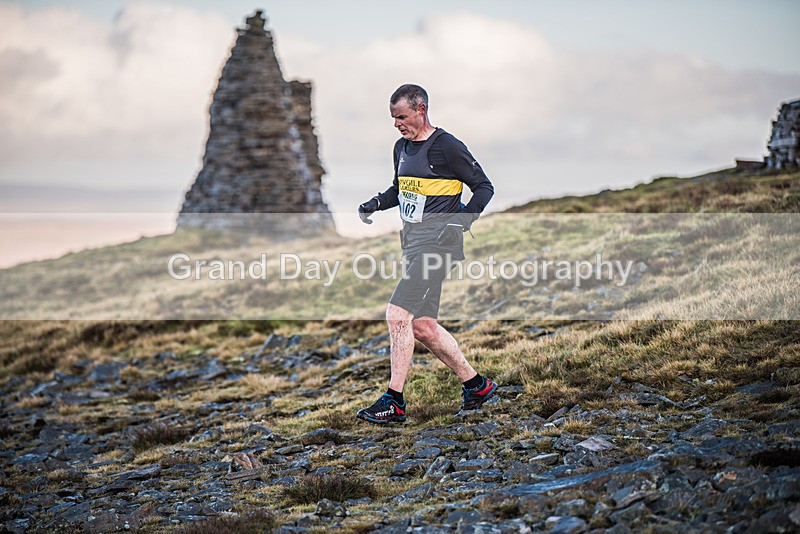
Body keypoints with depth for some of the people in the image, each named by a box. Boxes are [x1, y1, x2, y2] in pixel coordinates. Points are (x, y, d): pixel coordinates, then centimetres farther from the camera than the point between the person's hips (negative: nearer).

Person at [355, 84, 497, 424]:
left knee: (398, 315, -15)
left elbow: (484, 187, -6)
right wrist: (375, 203, 10)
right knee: (421, 325, 8)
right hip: (413, 240, 9)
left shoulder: (447, 147, -10)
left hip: (437, 239, -9)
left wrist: (464, 217, -21)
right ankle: (476, 385, 22)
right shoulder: (402, 147, 14)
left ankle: (394, 402, -8)